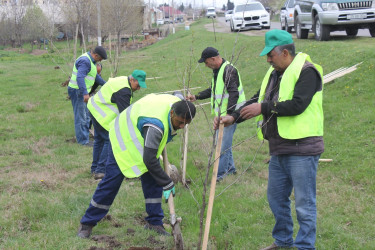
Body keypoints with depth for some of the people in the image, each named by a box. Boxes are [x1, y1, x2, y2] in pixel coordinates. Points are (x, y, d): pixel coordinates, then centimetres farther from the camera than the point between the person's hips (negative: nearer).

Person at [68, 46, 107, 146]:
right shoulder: (85, 61, -21)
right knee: (80, 116, -4)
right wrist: (85, 93, -39)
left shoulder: (90, 60, 13)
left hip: (82, 91, 10)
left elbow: (95, 75, 27)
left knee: (86, 115, 17)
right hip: (77, 91, -10)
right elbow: (80, 77, -33)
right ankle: (83, 140, 1)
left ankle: (85, 135, 27)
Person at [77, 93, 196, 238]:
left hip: (142, 139, 8)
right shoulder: (155, 124, -43)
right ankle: (87, 223, 8)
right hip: (122, 141, -8)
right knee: (111, 183, -6)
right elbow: (149, 160, -41)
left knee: (152, 180, 0)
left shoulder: (177, 104, -18)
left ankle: (154, 222, 11)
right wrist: (167, 184, -33)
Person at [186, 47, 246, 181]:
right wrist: (196, 97, 22)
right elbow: (213, 90, 28)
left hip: (231, 113, -10)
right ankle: (230, 168, 30)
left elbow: (234, 93, -23)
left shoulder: (229, 70, -17)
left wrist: (229, 113, -27)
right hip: (221, 113, 10)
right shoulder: (217, 71, 14)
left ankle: (220, 174, -2)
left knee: (224, 144, -8)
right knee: (223, 141, 17)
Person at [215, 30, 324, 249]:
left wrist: (264, 108, -18)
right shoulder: (275, 74, 15)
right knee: (276, 198, 19)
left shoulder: (307, 72, -13)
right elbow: (258, 100, 19)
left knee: (304, 203, -1)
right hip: (279, 149, 9)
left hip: (302, 148, -9)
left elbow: (297, 105, -24)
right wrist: (233, 118, 8)